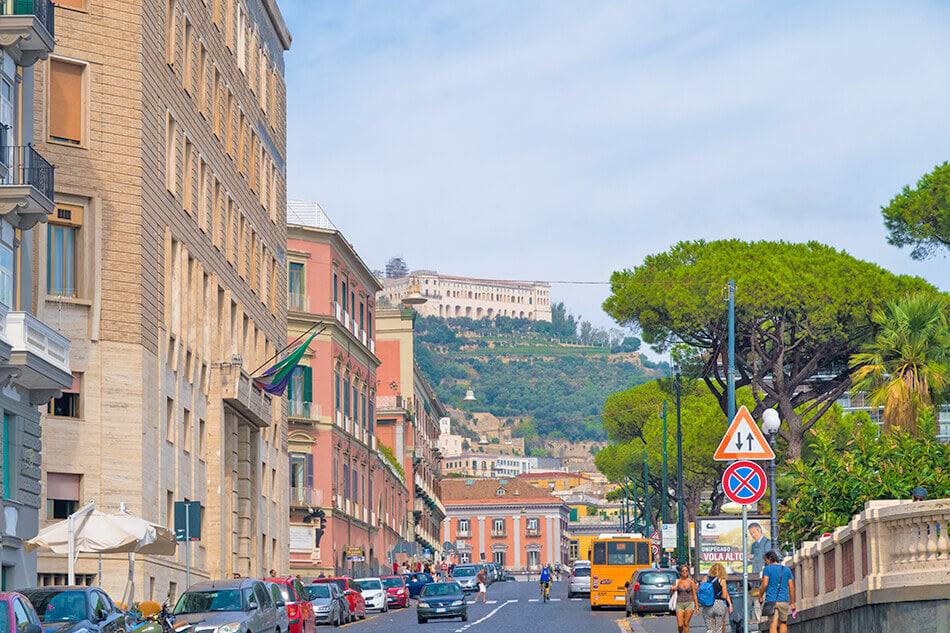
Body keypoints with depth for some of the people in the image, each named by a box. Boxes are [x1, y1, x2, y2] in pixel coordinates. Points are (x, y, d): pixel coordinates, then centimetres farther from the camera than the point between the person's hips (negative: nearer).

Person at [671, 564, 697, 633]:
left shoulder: (691, 582, 2)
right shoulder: (677, 581, 4)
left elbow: (694, 595, 5)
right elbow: (671, 594, 8)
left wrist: (697, 606, 0)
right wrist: (672, 589, -14)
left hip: (689, 604, -1)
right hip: (679, 604, 1)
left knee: (686, 624, -6)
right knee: (680, 625, -6)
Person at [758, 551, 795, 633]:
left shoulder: (767, 569, -1)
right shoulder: (787, 570, 11)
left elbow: (764, 584, -12)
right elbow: (791, 587, 9)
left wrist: (760, 596, 1)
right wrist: (792, 603, 13)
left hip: (771, 600, -4)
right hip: (784, 601, 4)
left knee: (773, 625, -6)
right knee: (783, 623, 16)